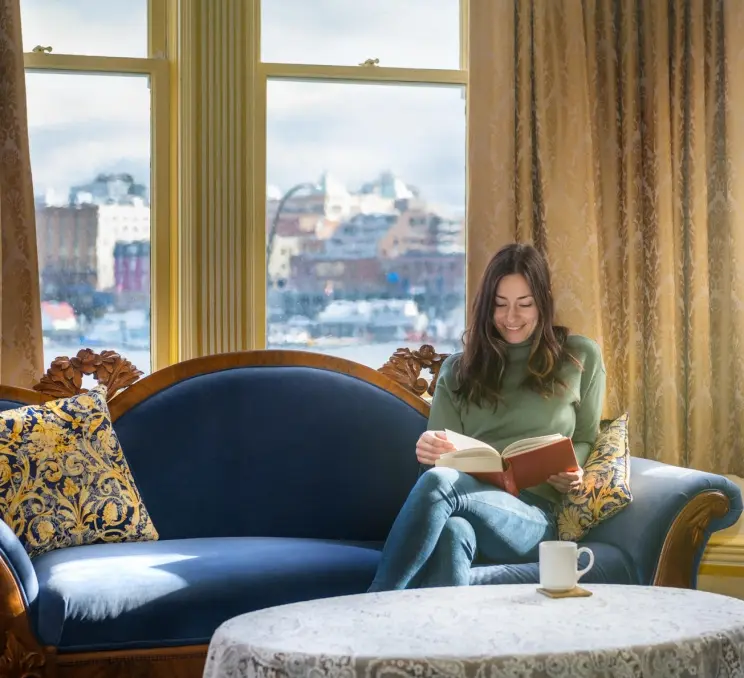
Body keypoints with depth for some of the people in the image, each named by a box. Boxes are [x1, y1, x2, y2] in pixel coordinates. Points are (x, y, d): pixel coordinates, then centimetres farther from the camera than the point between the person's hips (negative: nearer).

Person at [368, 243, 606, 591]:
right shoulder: (458, 369, 21)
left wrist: (570, 475, -4)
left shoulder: (580, 358, 16)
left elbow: (586, 441, 20)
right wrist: (429, 451, -10)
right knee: (452, 531, -41)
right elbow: (443, 460, 15)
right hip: (470, 502, 2)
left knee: (439, 482, -36)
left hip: (532, 516, -2)